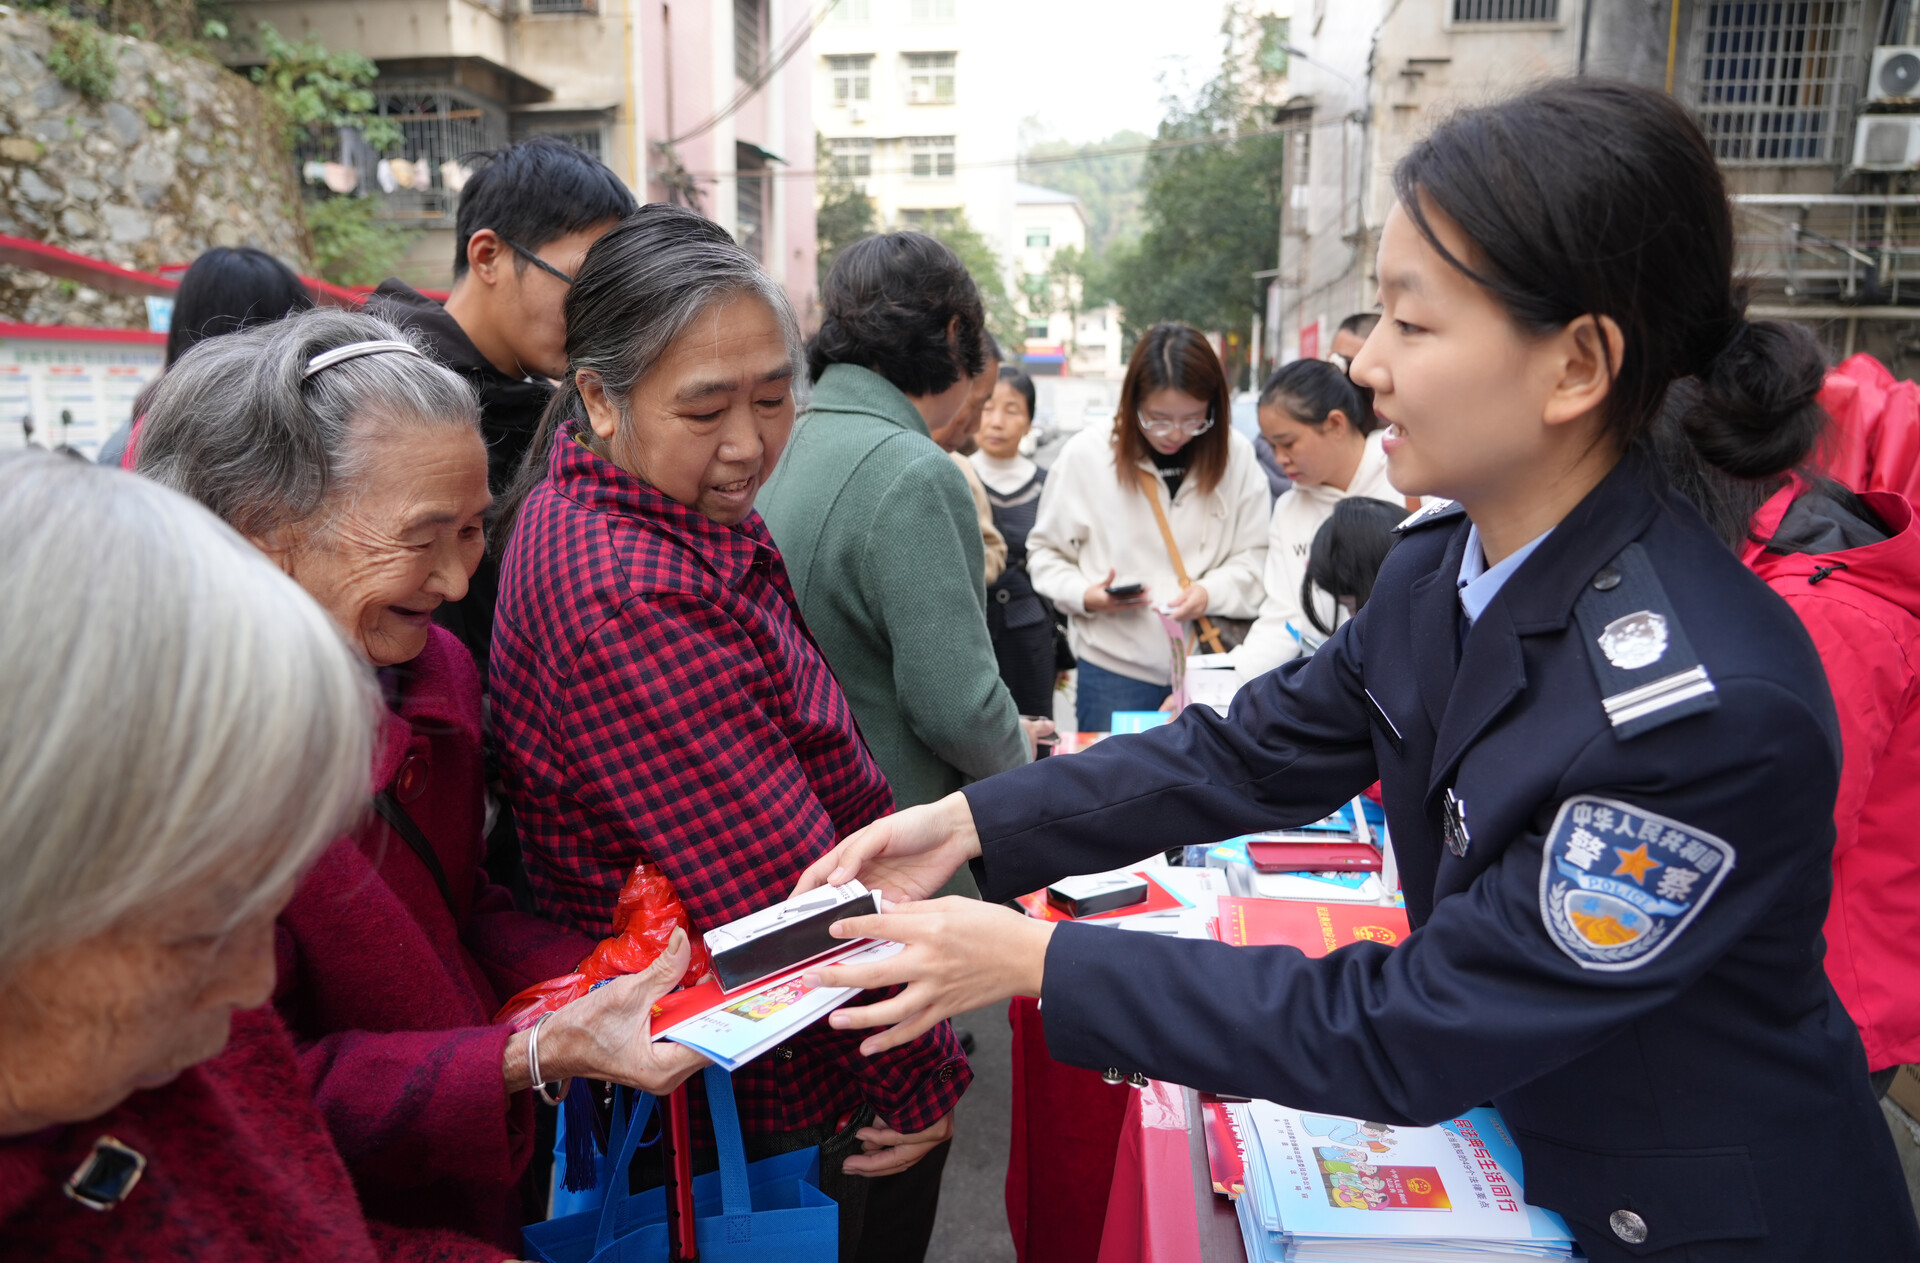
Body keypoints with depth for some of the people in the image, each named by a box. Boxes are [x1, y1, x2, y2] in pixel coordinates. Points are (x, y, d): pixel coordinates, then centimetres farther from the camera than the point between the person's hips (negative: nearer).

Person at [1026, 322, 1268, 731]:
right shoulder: (1086, 454, -4)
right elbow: (1045, 550, 4)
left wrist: (1211, 591, -16)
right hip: (1115, 668, -1)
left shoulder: (1236, 455, 0)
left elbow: (1255, 557, 2)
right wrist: (1084, 595, -13)